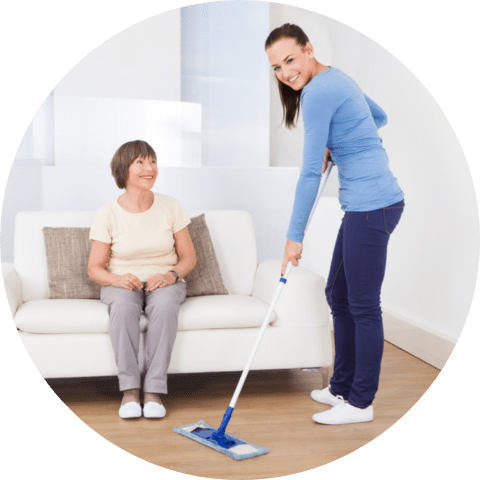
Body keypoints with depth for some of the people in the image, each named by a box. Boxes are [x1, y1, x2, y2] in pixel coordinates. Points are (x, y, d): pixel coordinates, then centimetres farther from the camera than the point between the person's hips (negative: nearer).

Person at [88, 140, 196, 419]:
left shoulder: (171, 207, -1)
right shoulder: (108, 215, -5)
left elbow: (189, 257, 4)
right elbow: (95, 268, -1)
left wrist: (171, 274, -17)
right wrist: (118, 279, -22)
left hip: (165, 283, 1)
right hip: (122, 284, 0)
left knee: (165, 303, -35)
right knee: (123, 305, -36)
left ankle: (154, 391, -30)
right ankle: (129, 389, -28)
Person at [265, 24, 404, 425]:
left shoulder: (317, 92, -15)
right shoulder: (336, 79, 15)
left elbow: (311, 172, -16)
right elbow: (380, 117, 31)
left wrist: (295, 236, -11)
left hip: (372, 206, -10)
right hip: (364, 205, 10)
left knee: (363, 305, -1)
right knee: (338, 296, 16)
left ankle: (361, 403, 12)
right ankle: (343, 387, 28)